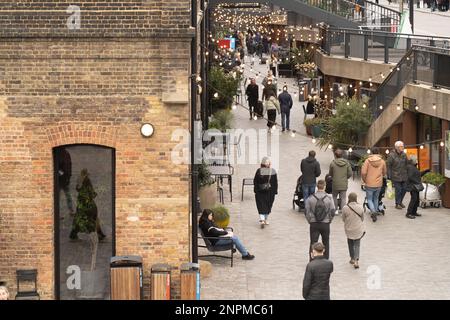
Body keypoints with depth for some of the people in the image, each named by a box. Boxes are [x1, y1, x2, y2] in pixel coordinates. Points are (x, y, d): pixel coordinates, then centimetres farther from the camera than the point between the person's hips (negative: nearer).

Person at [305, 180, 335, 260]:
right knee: (326, 243, 16)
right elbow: (332, 212, -3)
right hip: (325, 224, 0)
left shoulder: (310, 198, -7)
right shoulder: (329, 199, -8)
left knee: (313, 243, 5)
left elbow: (306, 212, -3)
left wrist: (310, 221, 11)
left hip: (313, 224, 0)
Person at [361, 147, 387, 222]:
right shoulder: (382, 161, -1)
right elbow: (384, 172, 12)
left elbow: (363, 172, -14)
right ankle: (375, 212, 25)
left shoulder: (367, 160, -10)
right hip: (378, 184, 3)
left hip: (369, 184, -3)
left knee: (369, 199, 8)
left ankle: (373, 211, -15)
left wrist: (364, 180, 3)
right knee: (376, 198, 21)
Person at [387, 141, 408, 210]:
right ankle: (397, 204, 9)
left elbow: (407, 164, 16)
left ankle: (400, 201, 29)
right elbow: (388, 166, -8)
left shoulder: (404, 155, 8)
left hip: (404, 176, 5)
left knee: (404, 189, 8)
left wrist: (408, 174, 13)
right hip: (396, 176, -5)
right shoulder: (391, 155, -8)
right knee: (398, 189, -4)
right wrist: (389, 176, -11)